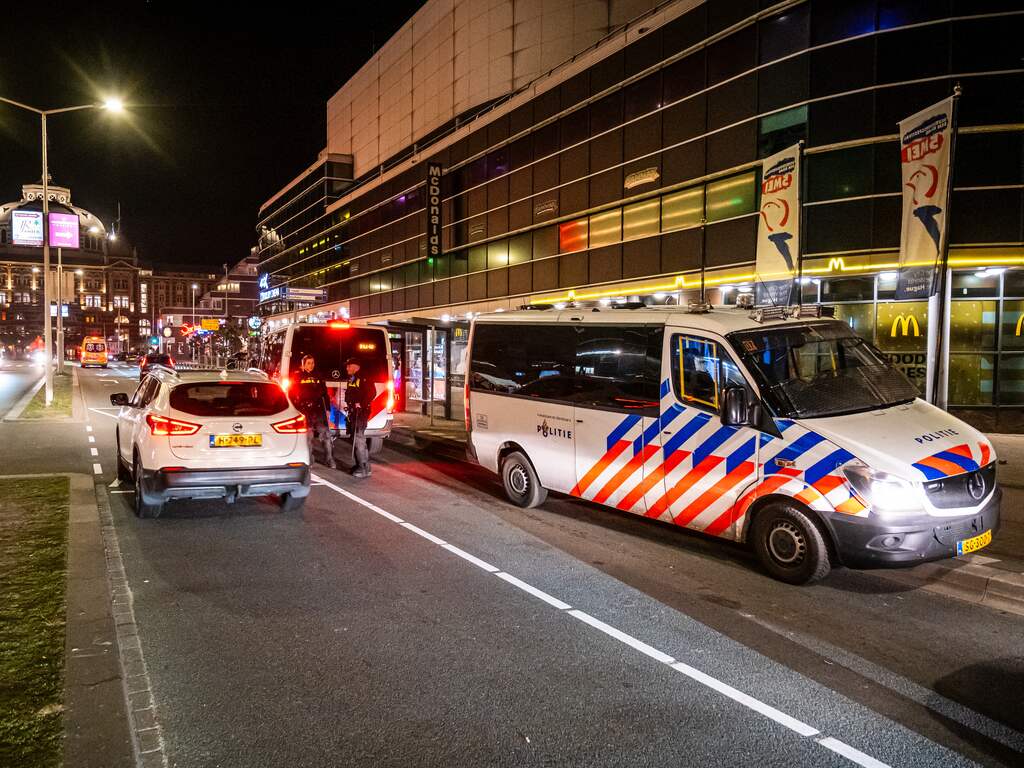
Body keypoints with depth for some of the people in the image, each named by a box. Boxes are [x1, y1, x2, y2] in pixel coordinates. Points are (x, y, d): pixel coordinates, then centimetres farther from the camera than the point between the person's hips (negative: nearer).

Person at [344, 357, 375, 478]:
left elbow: (371, 393, -21)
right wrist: (349, 406, 13)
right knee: (355, 439, 14)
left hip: (361, 413, -10)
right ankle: (359, 465, 23)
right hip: (352, 412, 10)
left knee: (359, 439, -13)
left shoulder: (363, 378, -11)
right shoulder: (351, 379, 18)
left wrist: (361, 404, -22)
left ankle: (365, 469, -12)